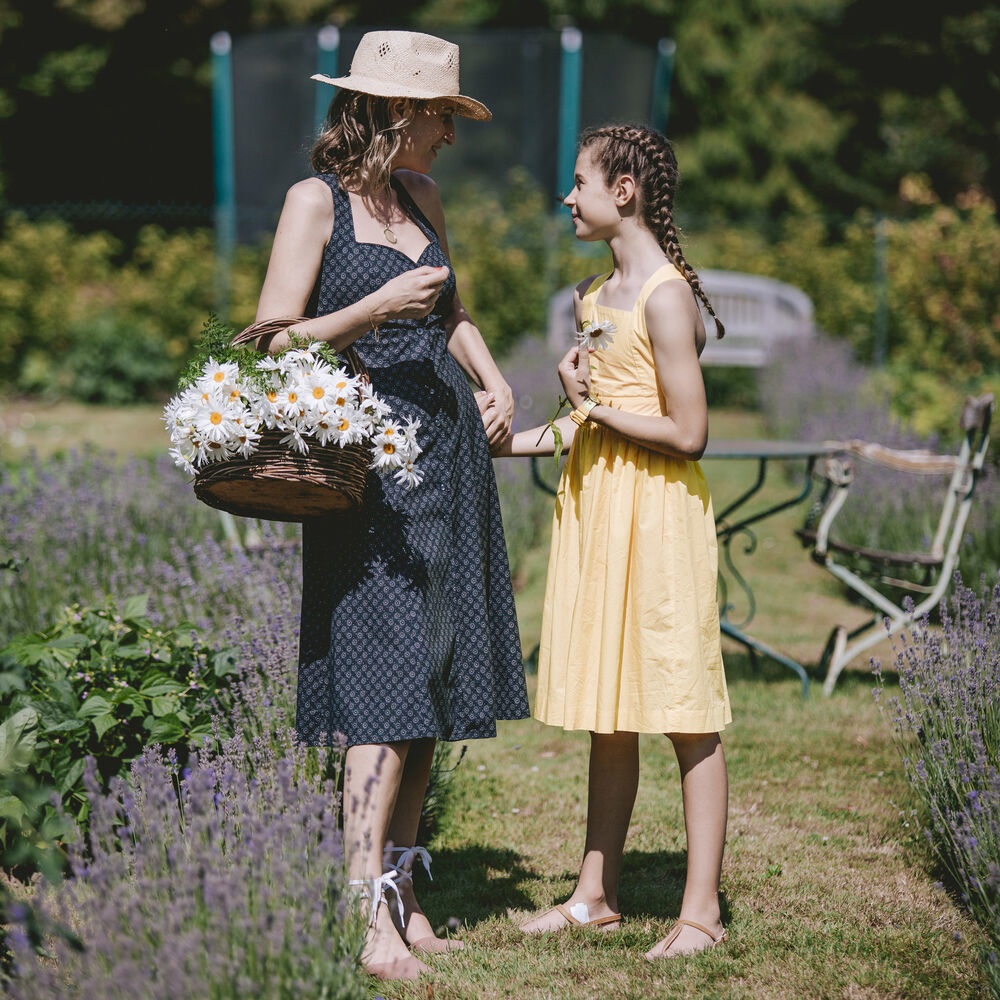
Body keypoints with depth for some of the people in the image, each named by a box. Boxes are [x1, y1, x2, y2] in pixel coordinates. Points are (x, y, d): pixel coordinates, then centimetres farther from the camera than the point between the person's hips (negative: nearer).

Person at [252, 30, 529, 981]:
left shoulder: (422, 197, 16)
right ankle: (370, 915, -15)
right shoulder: (316, 200, -3)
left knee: (435, 687, 6)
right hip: (369, 464, -7)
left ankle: (402, 888, 13)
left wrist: (493, 381, 12)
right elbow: (271, 342, -8)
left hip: (448, 455, 7)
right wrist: (375, 309, -18)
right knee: (386, 683, -13)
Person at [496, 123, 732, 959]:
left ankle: (702, 910, 3)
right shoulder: (595, 296, 14)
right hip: (595, 510, 9)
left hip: (657, 514, -9)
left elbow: (687, 432, -16)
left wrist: (595, 408, -11)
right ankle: (596, 894, 20)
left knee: (684, 713, -3)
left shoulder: (666, 297, -14)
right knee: (609, 714, 13)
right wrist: (508, 443, 18)